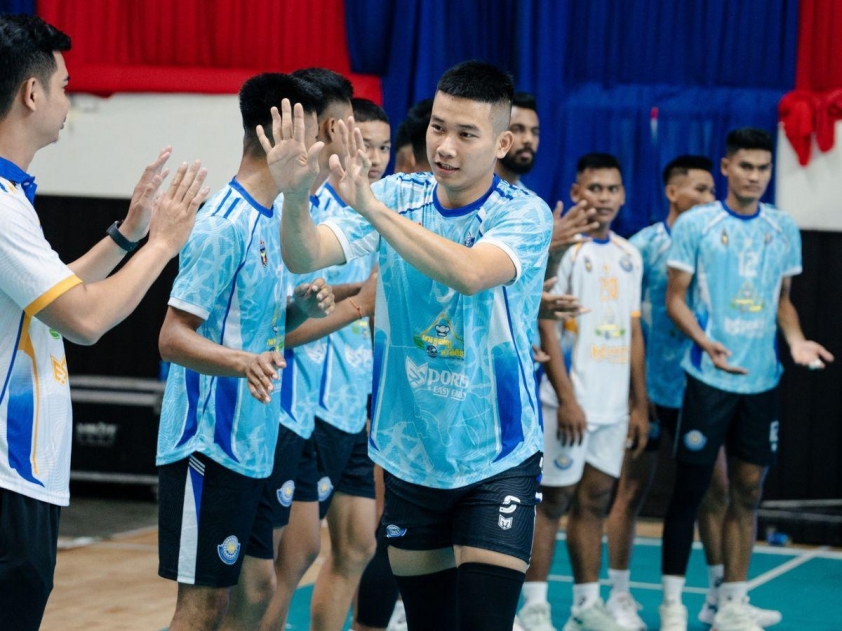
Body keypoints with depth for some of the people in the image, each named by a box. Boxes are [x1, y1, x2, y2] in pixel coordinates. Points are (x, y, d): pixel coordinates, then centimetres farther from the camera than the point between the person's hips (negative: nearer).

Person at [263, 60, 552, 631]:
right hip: (408, 457, 4)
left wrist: (371, 206, -41)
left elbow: (469, 274, -35)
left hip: (495, 461, -3)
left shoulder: (526, 214, -14)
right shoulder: (398, 196, -3)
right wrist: (295, 195, -38)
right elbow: (305, 257, -17)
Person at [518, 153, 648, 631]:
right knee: (554, 499, -3)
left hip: (615, 406, 6)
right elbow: (544, 325, -11)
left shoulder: (629, 256, 14)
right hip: (571, 401, -6)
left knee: (595, 501, 9)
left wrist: (639, 405, 14)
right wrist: (566, 398, -16)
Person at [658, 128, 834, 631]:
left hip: (762, 379, 4)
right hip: (709, 378, -4)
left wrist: (797, 342, -1)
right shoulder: (695, 225, -3)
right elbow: (676, 297, -3)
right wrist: (706, 342, -20)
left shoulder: (784, 229, 9)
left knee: (748, 493, 6)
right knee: (690, 489, -1)